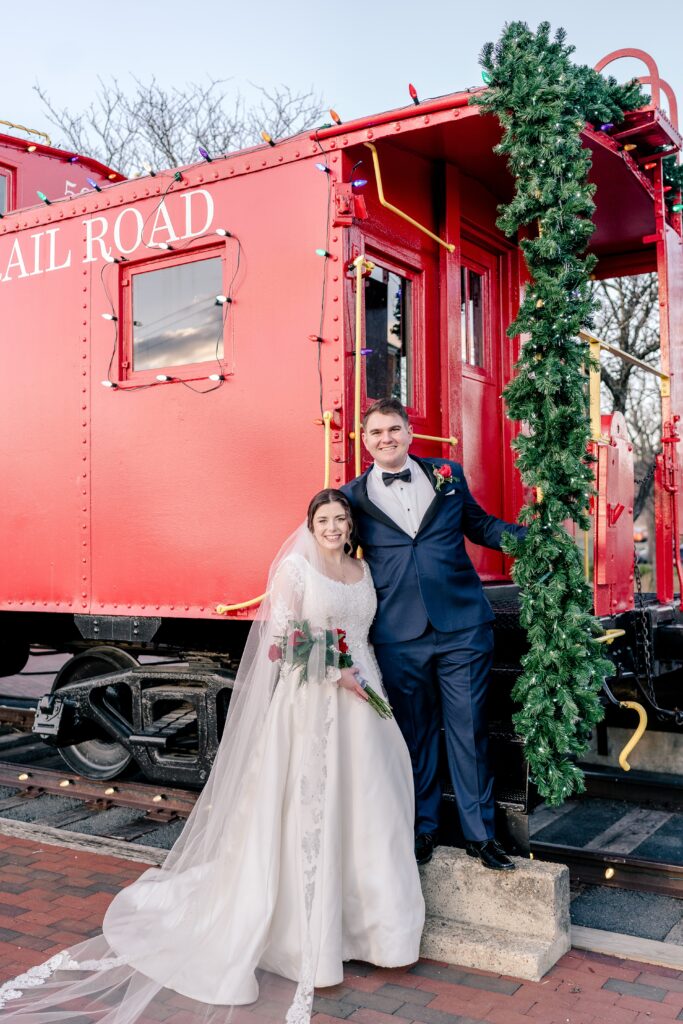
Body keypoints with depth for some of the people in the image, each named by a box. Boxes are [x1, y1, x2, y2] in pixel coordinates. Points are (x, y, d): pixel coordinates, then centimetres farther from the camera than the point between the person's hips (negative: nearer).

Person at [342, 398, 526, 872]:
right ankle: (423, 827, 28)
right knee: (414, 735, 11)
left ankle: (481, 833, 19)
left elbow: (480, 524, 19)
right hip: (399, 637, 0)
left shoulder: (448, 475, 8)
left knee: (470, 730, 4)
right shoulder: (353, 497, 5)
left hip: (462, 625, 0)